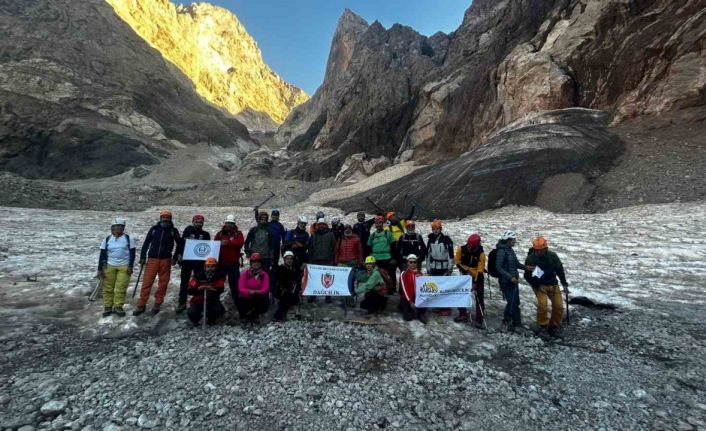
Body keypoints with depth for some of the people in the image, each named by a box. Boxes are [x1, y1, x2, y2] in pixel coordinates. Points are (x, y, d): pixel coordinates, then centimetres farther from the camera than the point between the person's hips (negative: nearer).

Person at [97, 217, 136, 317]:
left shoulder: (128, 238, -2)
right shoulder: (107, 239, 3)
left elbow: (132, 253, -1)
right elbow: (102, 255, 4)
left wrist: (130, 266, -7)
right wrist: (100, 269, 0)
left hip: (124, 266, -2)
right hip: (109, 266, 2)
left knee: (121, 287, -2)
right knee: (108, 287, 7)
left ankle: (118, 307, 10)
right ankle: (107, 306, 19)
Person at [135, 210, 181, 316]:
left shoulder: (173, 231, 4)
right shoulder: (154, 228, 5)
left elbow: (179, 244, 12)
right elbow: (146, 243, 8)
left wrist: (175, 258, 7)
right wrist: (142, 257, 2)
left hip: (166, 260, 0)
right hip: (152, 259, 0)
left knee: (163, 283, 4)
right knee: (147, 282, -1)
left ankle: (157, 304, 16)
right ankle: (141, 305, 7)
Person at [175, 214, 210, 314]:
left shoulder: (206, 234, 6)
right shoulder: (187, 232, 5)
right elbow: (181, 243, 3)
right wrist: (179, 254, -8)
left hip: (199, 261, 0)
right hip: (187, 260, 0)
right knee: (184, 282, 5)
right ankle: (182, 303, 14)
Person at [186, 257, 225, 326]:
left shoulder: (219, 276, -9)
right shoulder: (198, 276, -12)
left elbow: (221, 289, -22)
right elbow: (190, 290, -17)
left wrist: (213, 289, -44)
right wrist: (198, 288, -39)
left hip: (213, 301, 0)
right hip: (198, 301, 0)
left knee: (220, 310, -25)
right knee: (191, 313, -26)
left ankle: (211, 319, 13)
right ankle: (195, 320, 16)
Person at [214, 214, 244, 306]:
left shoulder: (238, 233, 2)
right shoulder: (220, 234, 9)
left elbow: (240, 243, -15)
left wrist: (228, 243, -21)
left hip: (233, 263, -2)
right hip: (221, 262, 3)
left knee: (234, 283, 4)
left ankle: (237, 302, 15)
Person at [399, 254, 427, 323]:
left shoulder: (420, 273, 3)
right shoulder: (404, 274, -9)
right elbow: (404, 289, -14)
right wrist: (410, 302, -19)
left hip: (417, 297, 4)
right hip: (406, 299, -4)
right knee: (408, 317, -18)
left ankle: (421, 314, 2)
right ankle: (403, 307, 15)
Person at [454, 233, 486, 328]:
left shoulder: (481, 253, -22)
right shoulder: (461, 249, -16)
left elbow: (480, 270, -22)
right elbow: (457, 261, -3)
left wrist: (475, 283, -26)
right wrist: (465, 271, -13)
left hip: (477, 277, -3)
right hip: (465, 276, 3)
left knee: (479, 299, -1)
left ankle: (479, 320, 8)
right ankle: (463, 315, 25)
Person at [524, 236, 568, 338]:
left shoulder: (552, 256, -7)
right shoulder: (530, 259, -16)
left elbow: (560, 269, 6)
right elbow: (527, 276, -8)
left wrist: (564, 283, 6)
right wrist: (537, 285, -14)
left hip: (553, 284, 4)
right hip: (539, 285, -3)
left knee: (559, 306, 1)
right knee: (542, 305, -19)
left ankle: (555, 327, 22)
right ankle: (543, 327, 1)